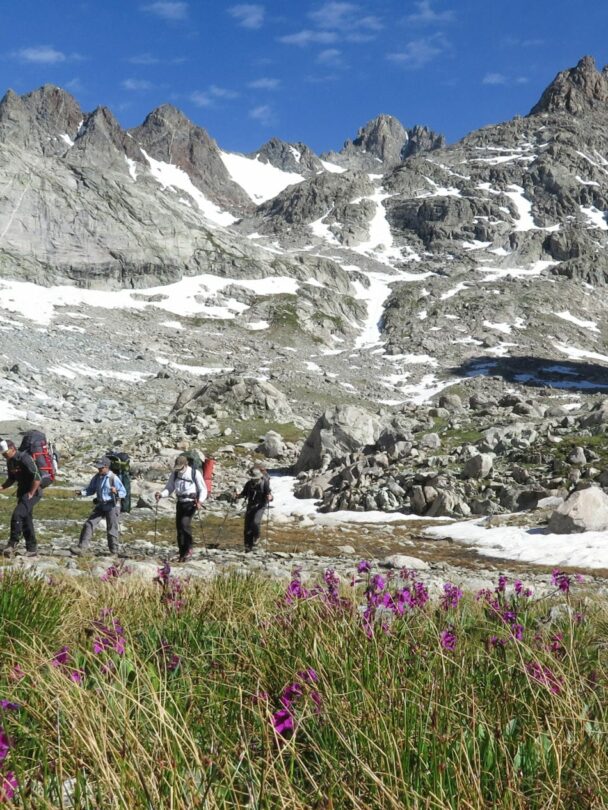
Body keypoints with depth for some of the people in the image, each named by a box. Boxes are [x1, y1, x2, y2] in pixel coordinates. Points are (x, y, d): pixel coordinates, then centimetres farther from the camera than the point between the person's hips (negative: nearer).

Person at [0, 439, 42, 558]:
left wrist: (30, 494, -18)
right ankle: (32, 549, 16)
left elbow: (37, 478, -23)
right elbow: (12, 479, 19)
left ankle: (13, 543, -12)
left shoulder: (25, 459, -21)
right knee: (26, 520, 9)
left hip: (32, 492, -9)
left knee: (17, 515, -20)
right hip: (22, 492, 9)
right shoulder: (10, 462, 7)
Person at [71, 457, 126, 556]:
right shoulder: (97, 477, 3)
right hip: (100, 505, 5)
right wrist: (82, 492, -7)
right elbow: (91, 490, 13)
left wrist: (116, 492, -31)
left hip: (112, 506, -5)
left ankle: (114, 550, 18)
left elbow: (123, 492, -9)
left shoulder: (114, 478, -13)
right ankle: (81, 547, -3)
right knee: (89, 524, -4)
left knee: (111, 529, 1)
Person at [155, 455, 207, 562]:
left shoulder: (195, 473, -6)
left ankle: (188, 548, -6)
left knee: (185, 523, -24)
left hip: (191, 503, -5)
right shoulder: (174, 474, 7)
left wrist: (200, 501, -20)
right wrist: (161, 494, -14)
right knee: (179, 527, 3)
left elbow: (203, 489, -3)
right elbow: (169, 488, 7)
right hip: (180, 503, 5)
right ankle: (182, 554, 13)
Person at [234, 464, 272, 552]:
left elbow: (269, 494, -7)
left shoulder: (265, 483, -10)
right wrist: (237, 496, -4)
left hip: (260, 506, -4)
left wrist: (270, 497, -30)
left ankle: (256, 537, 6)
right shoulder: (249, 484, 2)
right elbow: (244, 493, 14)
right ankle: (248, 545, 11)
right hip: (250, 506, 4)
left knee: (255, 522, -25)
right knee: (247, 525, 0)